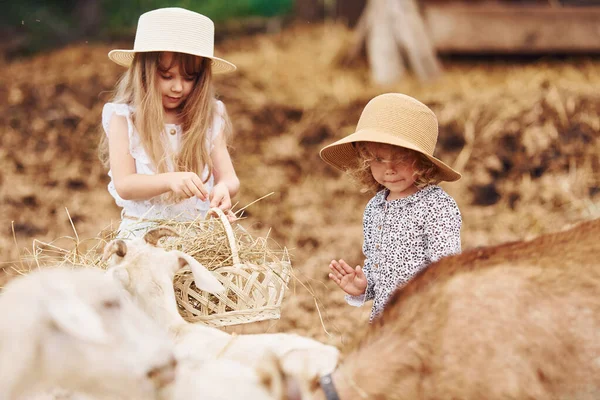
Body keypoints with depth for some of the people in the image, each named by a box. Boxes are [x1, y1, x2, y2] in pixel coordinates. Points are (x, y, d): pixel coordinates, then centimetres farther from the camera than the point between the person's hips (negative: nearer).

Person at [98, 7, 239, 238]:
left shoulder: (210, 118, 6)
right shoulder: (123, 118, 0)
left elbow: (230, 178, 5)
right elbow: (123, 185, -8)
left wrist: (224, 188, -20)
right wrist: (170, 180, -26)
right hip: (142, 232, -2)